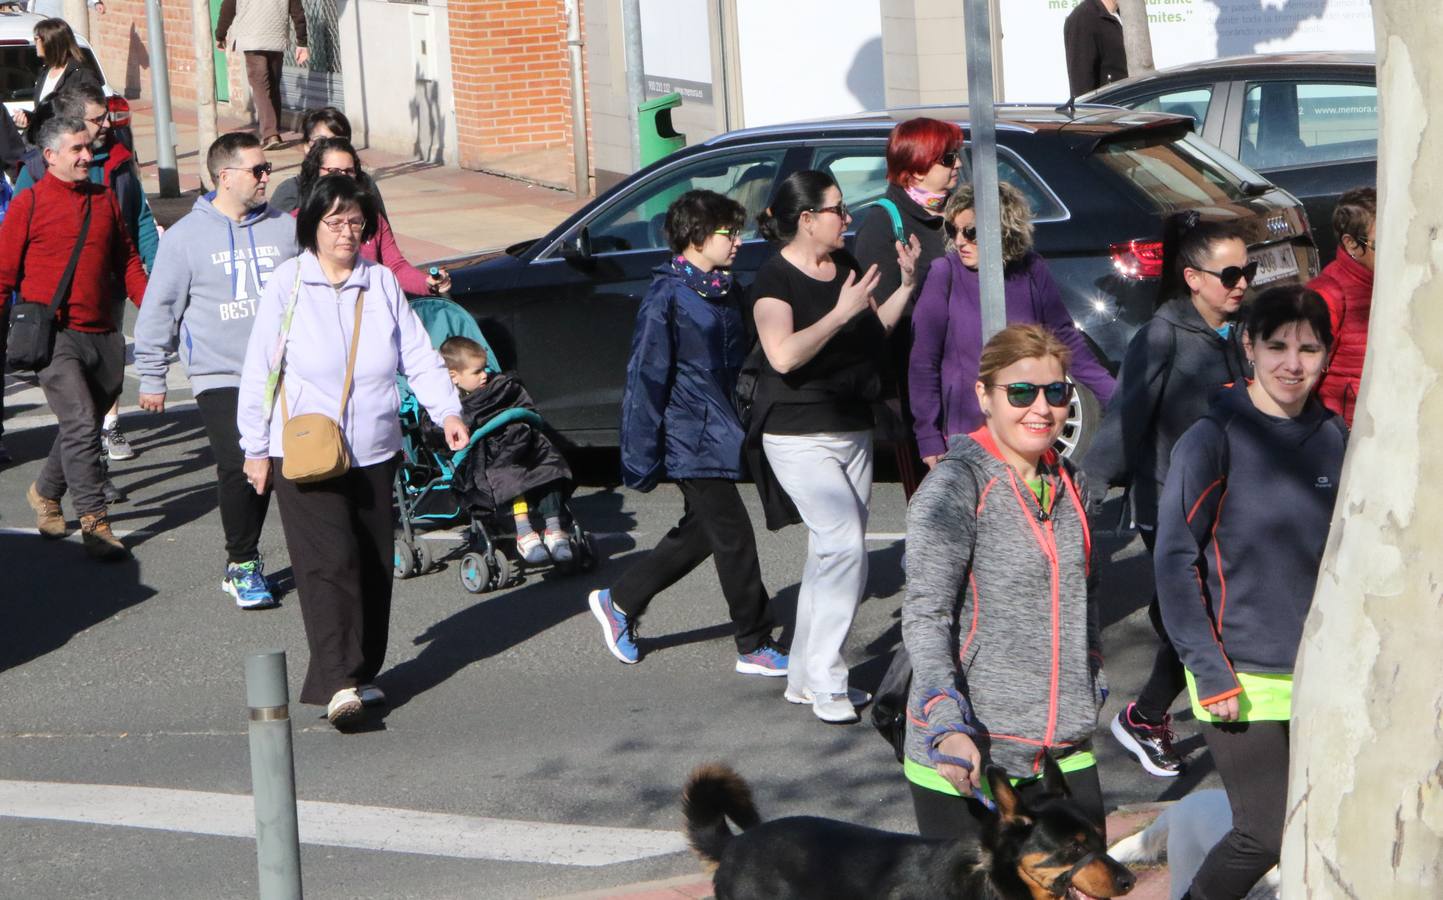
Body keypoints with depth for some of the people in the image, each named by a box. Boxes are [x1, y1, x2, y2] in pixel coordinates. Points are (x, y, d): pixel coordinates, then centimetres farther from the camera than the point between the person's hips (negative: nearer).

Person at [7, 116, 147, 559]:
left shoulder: (104, 200, 12)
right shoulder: (28, 204, -3)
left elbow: (128, 260, 19)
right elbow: (6, 273, -2)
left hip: (103, 335, 6)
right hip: (54, 335, -6)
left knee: (84, 425, 14)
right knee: (80, 423, -15)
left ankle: (45, 492, 37)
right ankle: (94, 522, -13)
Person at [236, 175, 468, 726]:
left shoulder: (381, 283, 7)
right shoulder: (287, 284, -4)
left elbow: (418, 354, 7)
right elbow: (259, 370, -1)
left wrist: (447, 411, -8)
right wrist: (255, 449, -1)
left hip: (374, 452, 5)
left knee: (374, 566, 7)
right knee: (330, 562, -16)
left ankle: (361, 673, 20)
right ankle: (337, 684, -22)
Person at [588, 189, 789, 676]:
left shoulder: (726, 291, 12)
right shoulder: (668, 294, -13)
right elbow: (647, 374, -15)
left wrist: (743, 427, 17)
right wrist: (643, 452, -16)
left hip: (721, 431, 9)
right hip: (692, 438, -9)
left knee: (699, 532, 17)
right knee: (734, 536, -5)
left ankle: (619, 602, 31)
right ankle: (756, 646, 5)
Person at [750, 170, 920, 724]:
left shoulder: (846, 266, 8)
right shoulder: (775, 279, -14)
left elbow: (874, 331, 20)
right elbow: (784, 354, -29)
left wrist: (905, 285, 6)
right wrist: (842, 311, -28)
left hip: (854, 429, 8)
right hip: (800, 435, -8)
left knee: (829, 554, 11)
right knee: (844, 544, -18)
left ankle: (805, 676, 20)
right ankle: (824, 683, -12)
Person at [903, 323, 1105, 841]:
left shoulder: (1068, 482, 11)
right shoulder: (955, 486, -11)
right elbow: (924, 617, -17)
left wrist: (1090, 689, 23)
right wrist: (948, 726, -27)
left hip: (1064, 750, 7)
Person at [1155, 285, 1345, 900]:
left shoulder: (1332, 437, 5)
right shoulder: (1214, 440, -11)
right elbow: (1175, 561, -11)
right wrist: (1211, 675, -14)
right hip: (1241, 678, -5)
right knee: (1267, 835, -7)